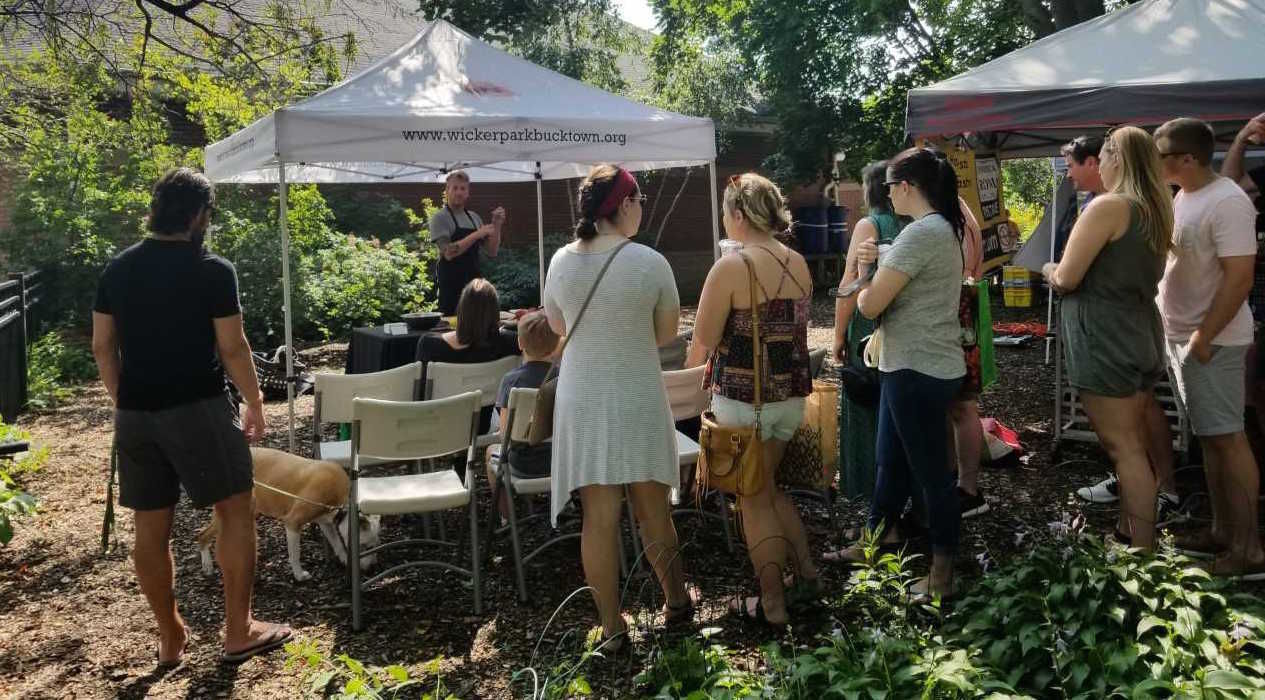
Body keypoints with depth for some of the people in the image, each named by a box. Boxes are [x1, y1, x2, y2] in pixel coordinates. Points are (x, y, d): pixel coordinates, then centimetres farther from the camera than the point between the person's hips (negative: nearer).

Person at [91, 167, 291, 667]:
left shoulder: (117, 270, 6)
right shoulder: (213, 271, -10)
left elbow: (103, 346, 9)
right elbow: (232, 348, -11)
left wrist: (123, 402, 18)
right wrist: (256, 403, 1)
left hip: (135, 414, 6)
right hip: (198, 408, -5)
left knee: (151, 527, 11)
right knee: (235, 511, 7)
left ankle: (170, 638, 23)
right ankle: (239, 631, 12)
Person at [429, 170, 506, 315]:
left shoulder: (474, 218, 13)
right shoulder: (440, 218, -4)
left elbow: (492, 252, 10)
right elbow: (448, 253, -18)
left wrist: (497, 225, -2)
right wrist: (477, 234, -19)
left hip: (474, 283, 6)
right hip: (451, 286, -6)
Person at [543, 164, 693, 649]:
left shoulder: (561, 261, -3)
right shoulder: (650, 262, -12)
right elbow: (667, 334, -1)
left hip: (582, 401, 2)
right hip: (639, 399, -2)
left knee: (599, 515, 6)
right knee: (652, 509, 14)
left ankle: (612, 627, 15)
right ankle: (676, 601, 32)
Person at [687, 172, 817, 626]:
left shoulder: (732, 266, -16)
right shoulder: (799, 264, 3)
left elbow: (703, 341, -12)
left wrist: (690, 377, 9)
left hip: (743, 398, -6)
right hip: (793, 393, 6)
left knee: (754, 497, 8)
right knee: (768, 485, 24)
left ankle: (772, 604, 16)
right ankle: (806, 571, 26)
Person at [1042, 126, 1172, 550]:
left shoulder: (1108, 206, -16)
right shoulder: (1155, 211, 11)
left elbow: (1065, 279, -16)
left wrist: (1048, 270, 6)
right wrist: (1063, 271, 20)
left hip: (1105, 343, -9)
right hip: (1141, 339, 9)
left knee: (1122, 448, -4)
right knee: (1135, 445, 15)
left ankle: (1141, 546, 1)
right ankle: (1140, 538, 24)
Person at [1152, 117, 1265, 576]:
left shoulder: (1227, 202, -18)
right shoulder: (1184, 196, 10)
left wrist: (1203, 337, -22)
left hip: (1211, 340, -9)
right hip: (1180, 334, 9)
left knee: (1227, 438, -5)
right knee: (1209, 436, 14)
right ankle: (1223, 531, 24)